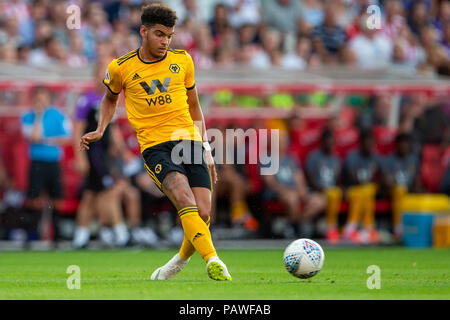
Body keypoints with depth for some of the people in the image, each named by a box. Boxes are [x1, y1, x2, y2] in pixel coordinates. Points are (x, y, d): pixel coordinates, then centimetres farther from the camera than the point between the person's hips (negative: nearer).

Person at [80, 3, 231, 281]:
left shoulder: (183, 61, 11)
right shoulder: (121, 68, 4)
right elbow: (110, 98, 26)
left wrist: (206, 150, 16)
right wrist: (100, 130, 10)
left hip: (190, 142, 3)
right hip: (154, 146, -3)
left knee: (203, 214, -12)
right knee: (185, 200, -30)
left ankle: (179, 261, 16)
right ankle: (213, 261, -39)